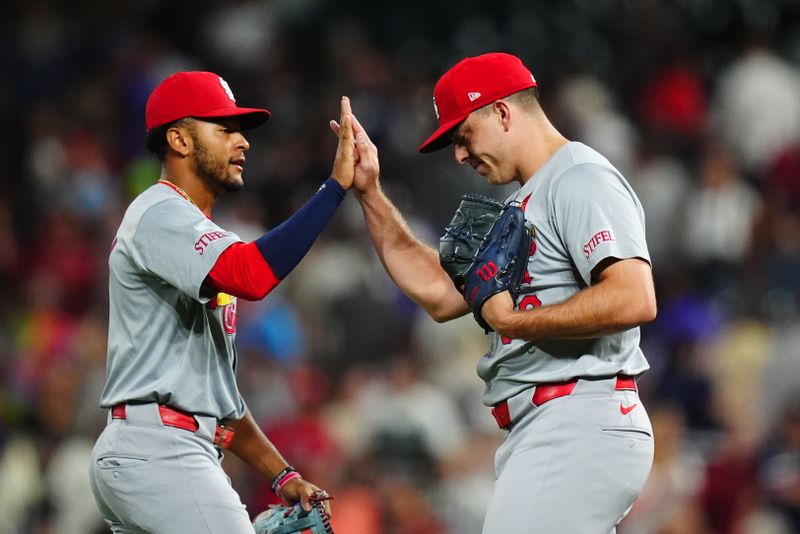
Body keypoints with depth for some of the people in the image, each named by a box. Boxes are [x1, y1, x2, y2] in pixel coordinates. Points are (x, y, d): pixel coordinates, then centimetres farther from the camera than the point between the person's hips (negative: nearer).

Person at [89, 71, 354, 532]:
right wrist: (337, 185, -27)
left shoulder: (195, 236, 24)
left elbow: (214, 382, 25)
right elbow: (252, 276, -29)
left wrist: (282, 474, 18)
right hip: (158, 451, -11)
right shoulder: (160, 215, -8)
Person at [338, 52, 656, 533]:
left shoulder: (581, 180, -9)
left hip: (582, 425, -11)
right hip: (536, 435, 11)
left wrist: (511, 320, -15)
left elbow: (635, 300, -23)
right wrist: (370, 193, 23)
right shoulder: (522, 203, 24)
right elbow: (440, 294, 27)